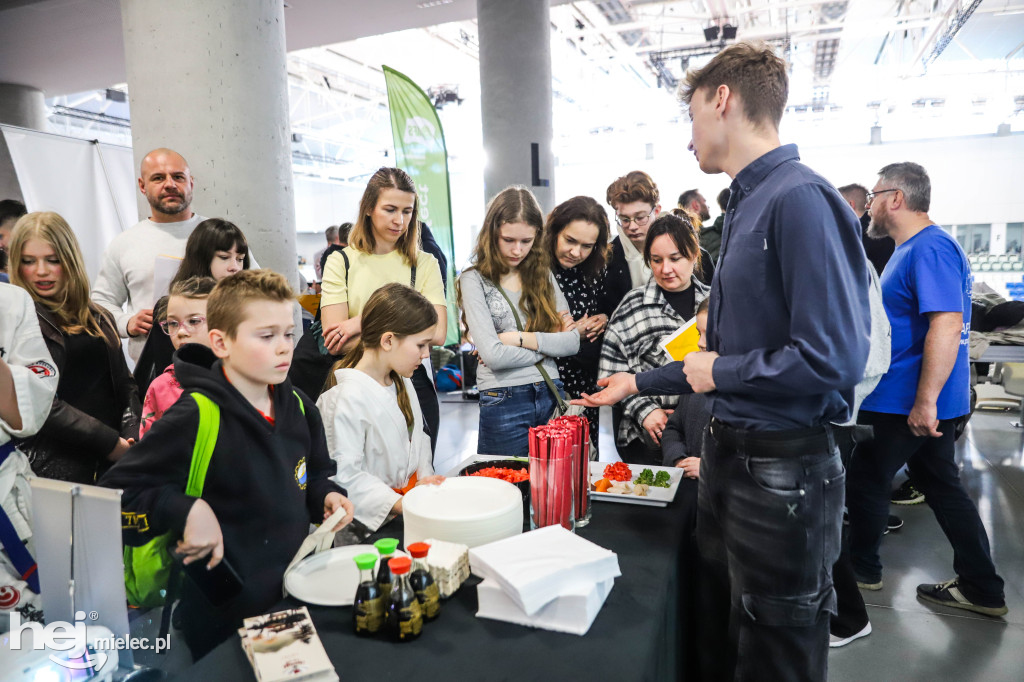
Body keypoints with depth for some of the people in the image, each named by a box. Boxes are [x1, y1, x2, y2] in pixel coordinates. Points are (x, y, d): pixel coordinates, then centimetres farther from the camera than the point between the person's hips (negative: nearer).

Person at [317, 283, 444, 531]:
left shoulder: (403, 383, 11)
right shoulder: (349, 398, -18)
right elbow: (345, 477, -19)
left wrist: (425, 476, 3)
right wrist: (400, 505, -23)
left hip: (413, 495, 8)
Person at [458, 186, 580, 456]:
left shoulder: (543, 275, 10)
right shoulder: (475, 280, -2)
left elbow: (572, 342, 0)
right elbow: (493, 355, -14)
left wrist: (519, 338, -9)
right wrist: (548, 344, -3)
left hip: (551, 396, 4)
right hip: (503, 402, -4)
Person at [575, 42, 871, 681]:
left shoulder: (800, 199, -18)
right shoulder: (747, 204, 10)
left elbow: (835, 358, -27)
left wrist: (720, 374, -13)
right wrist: (640, 382, 22)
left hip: (785, 468, -9)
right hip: (729, 454, 9)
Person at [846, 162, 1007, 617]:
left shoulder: (930, 249, -19)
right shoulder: (914, 248, 14)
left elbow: (947, 326, -28)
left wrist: (925, 401, -29)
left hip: (908, 401, -10)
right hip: (920, 398, 10)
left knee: (865, 479, 6)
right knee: (941, 485, 15)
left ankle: (861, 568, 25)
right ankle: (981, 588, 25)